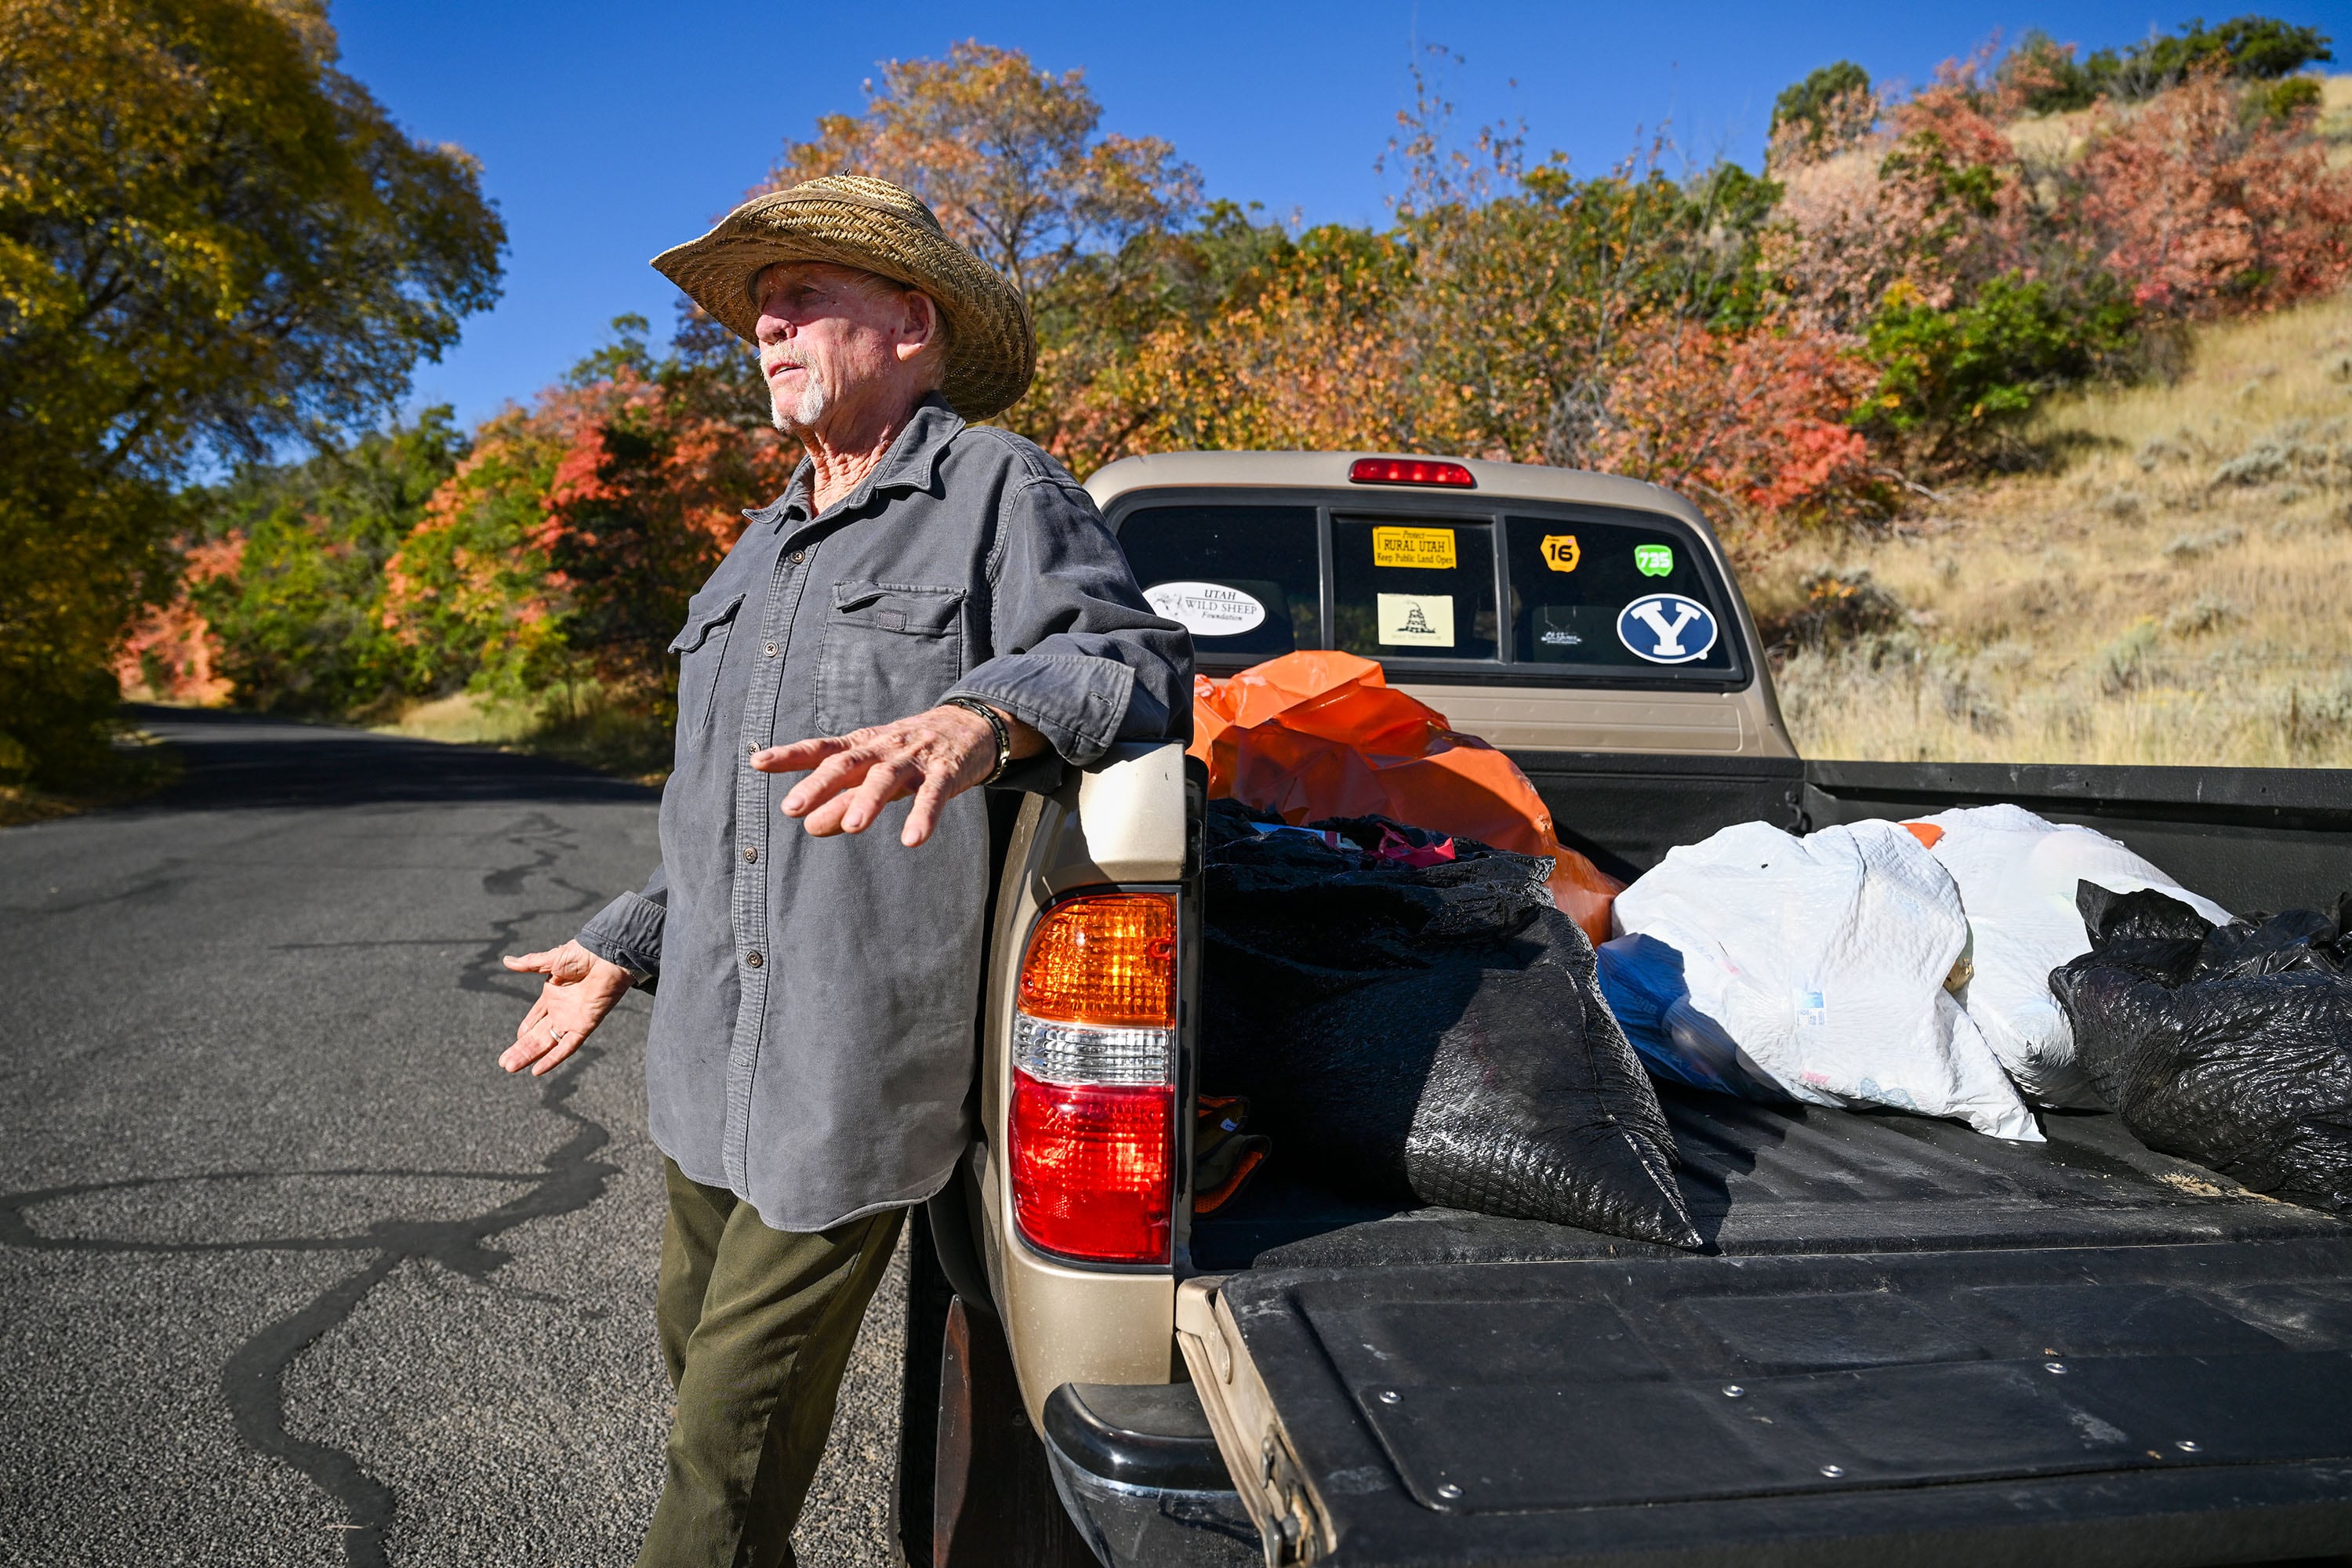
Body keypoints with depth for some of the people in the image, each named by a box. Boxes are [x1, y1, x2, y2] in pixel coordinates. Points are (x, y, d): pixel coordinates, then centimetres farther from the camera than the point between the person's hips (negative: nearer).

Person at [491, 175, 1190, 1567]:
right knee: (698, 1341, 21)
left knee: (739, 1427, 3)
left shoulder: (1000, 489, -6)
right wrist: (621, 949, 25)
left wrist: (976, 720, -41)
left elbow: (1138, 660, -23)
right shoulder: (763, 552, 19)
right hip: (712, 1065, 8)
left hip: (859, 1074, -8)